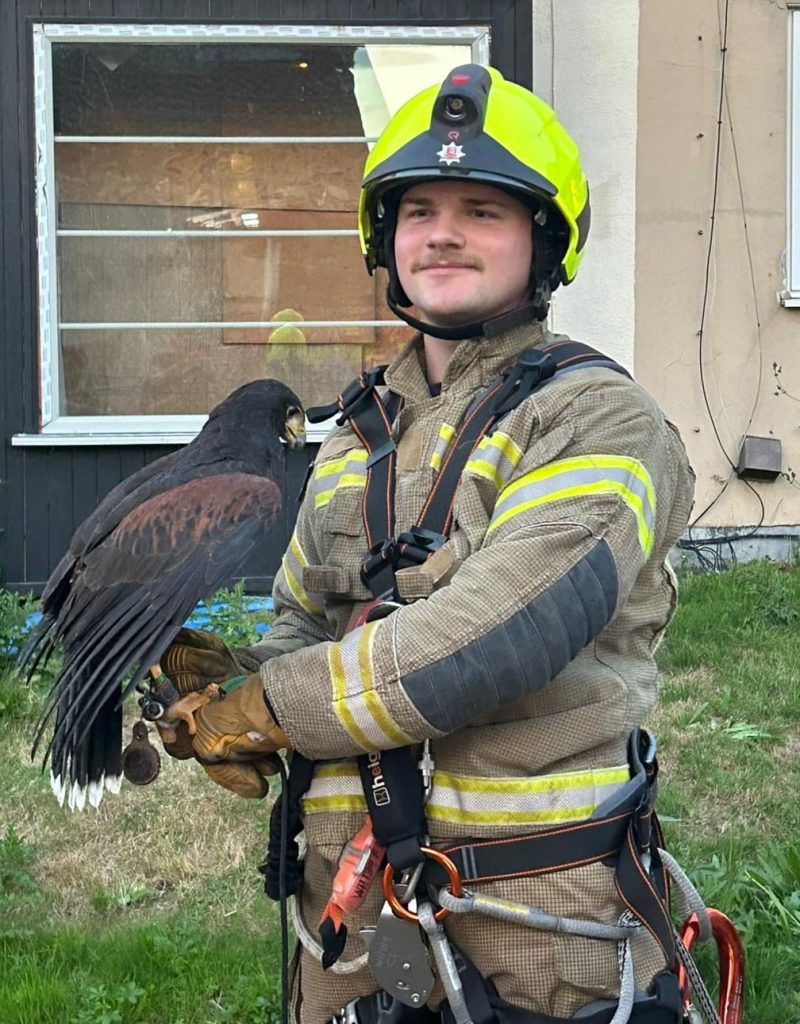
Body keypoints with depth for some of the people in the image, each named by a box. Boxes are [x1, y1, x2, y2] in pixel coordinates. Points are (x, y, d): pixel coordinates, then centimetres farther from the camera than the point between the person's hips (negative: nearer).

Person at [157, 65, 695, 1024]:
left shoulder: (598, 417, -11)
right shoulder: (360, 432, 12)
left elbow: (500, 633, -24)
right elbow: (303, 617, 20)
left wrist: (271, 707, -16)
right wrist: (227, 702, -3)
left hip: (541, 909, -5)